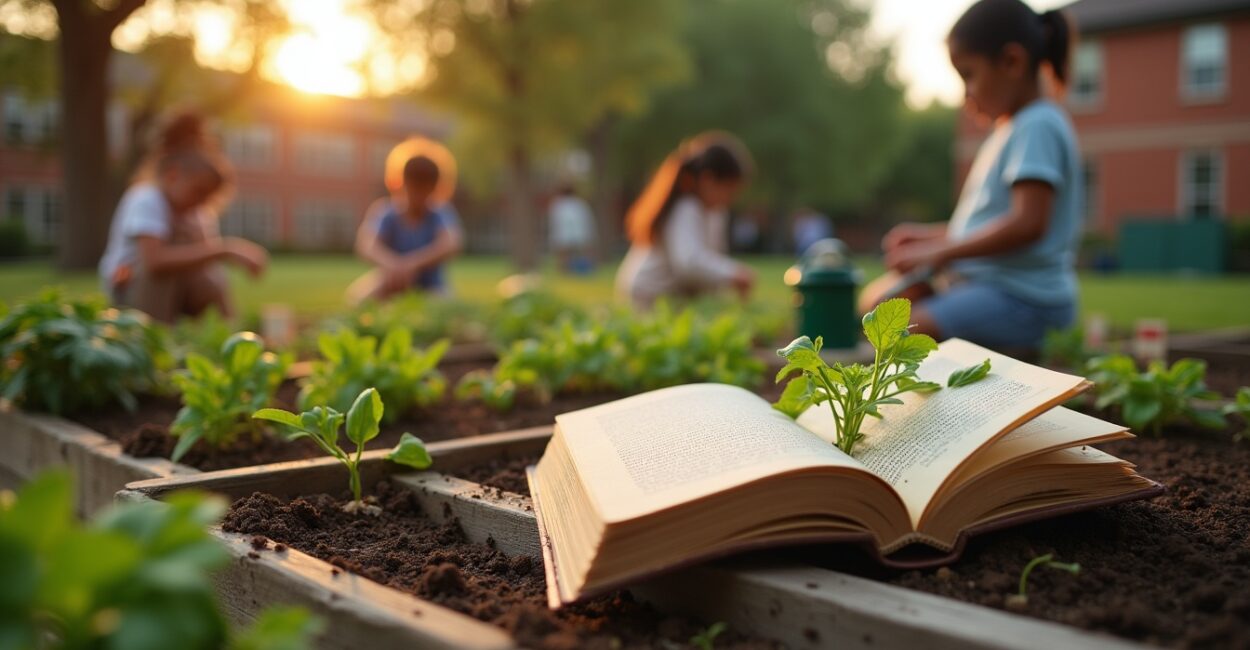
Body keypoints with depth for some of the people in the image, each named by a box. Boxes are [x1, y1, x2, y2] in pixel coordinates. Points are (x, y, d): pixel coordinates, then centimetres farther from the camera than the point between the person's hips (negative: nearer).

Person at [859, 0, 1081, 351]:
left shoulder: (1037, 127, -13)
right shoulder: (1014, 128, 20)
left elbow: (1027, 223, -24)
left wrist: (937, 253, -19)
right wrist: (930, 235, 13)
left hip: (1024, 301, -11)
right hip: (987, 284, 11)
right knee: (877, 299, 13)